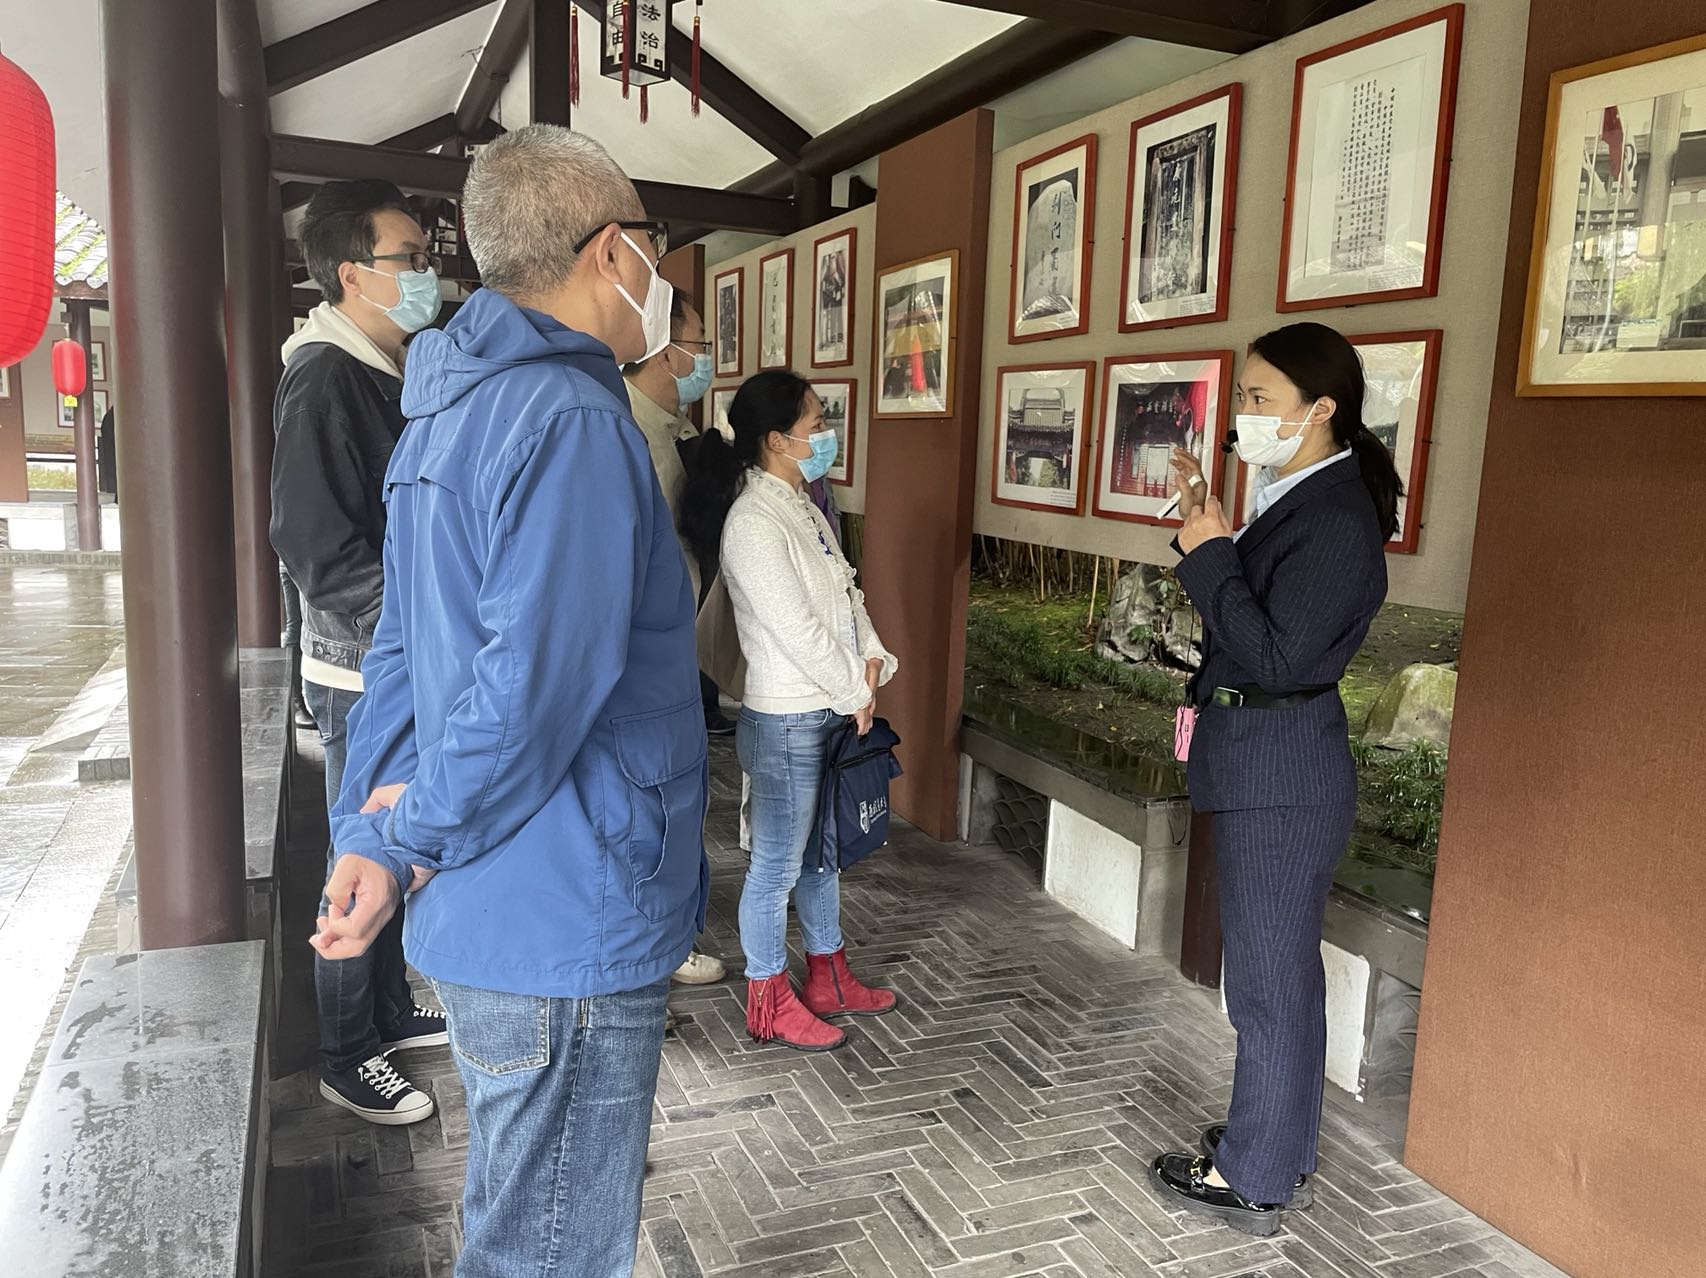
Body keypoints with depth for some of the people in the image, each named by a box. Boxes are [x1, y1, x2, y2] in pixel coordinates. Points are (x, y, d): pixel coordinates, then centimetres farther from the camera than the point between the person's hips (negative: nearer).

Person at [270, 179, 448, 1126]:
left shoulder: (391, 373, 11)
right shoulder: (326, 377, -17)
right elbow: (319, 551, -24)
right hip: (363, 672, -8)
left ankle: (390, 1011, 36)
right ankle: (349, 1059, 20)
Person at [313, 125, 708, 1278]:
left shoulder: (451, 410, 11)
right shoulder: (571, 420, -21)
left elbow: (403, 651, 11)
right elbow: (541, 684, -27)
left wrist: (371, 827, 5)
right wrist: (410, 844, -14)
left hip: (491, 918, 9)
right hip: (567, 933, -9)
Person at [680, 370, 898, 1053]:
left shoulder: (802, 503, 9)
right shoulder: (753, 522, -21)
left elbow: (845, 590, 13)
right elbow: (796, 628, -22)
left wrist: (871, 655, -3)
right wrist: (855, 692, -11)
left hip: (829, 713, 9)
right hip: (786, 721, -9)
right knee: (777, 865, 6)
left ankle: (828, 979, 36)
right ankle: (769, 1004, 22)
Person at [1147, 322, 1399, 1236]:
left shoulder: (1339, 520, -19)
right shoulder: (1302, 500, 10)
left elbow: (1276, 656, -23)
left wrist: (1210, 553, -18)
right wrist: (1208, 527, 6)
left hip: (1282, 775, -10)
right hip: (1265, 769, 10)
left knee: (1270, 975, 4)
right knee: (1276, 968, 20)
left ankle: (1255, 1180, 21)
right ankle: (1275, 1145, 38)